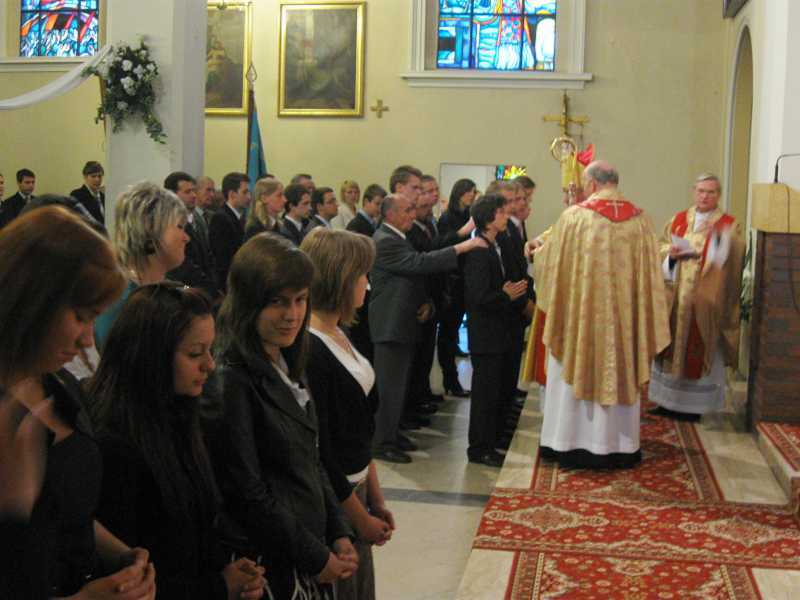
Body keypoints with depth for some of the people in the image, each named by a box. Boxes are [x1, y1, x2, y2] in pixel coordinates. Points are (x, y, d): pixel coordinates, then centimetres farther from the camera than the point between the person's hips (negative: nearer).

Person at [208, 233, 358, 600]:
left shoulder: (287, 368, 6)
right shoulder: (232, 381, -19)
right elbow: (247, 495, -18)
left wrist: (339, 534, 4)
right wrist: (316, 558, -11)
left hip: (313, 556, 7)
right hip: (274, 569, -7)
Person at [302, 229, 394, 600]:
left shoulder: (338, 335, 5)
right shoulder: (306, 350, -22)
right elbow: (317, 450, -20)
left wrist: (375, 497, 11)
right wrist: (360, 518, -13)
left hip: (354, 488, 9)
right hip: (330, 500, -8)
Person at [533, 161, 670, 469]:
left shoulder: (574, 216, -10)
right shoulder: (639, 219, 0)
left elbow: (548, 261, 1)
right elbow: (649, 272, 3)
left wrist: (536, 252, 22)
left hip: (581, 313, -3)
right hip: (624, 315, 3)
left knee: (576, 373, 8)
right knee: (621, 373, 12)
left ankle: (572, 443, 13)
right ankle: (620, 446, 18)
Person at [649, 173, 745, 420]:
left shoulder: (729, 224, 1)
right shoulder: (678, 220, 12)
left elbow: (735, 257, -13)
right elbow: (660, 248, 11)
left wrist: (723, 239, -31)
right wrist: (671, 254, -10)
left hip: (705, 302, -3)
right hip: (674, 300, 3)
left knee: (697, 351, 0)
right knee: (671, 346, 8)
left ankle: (692, 405, 10)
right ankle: (668, 400, 20)